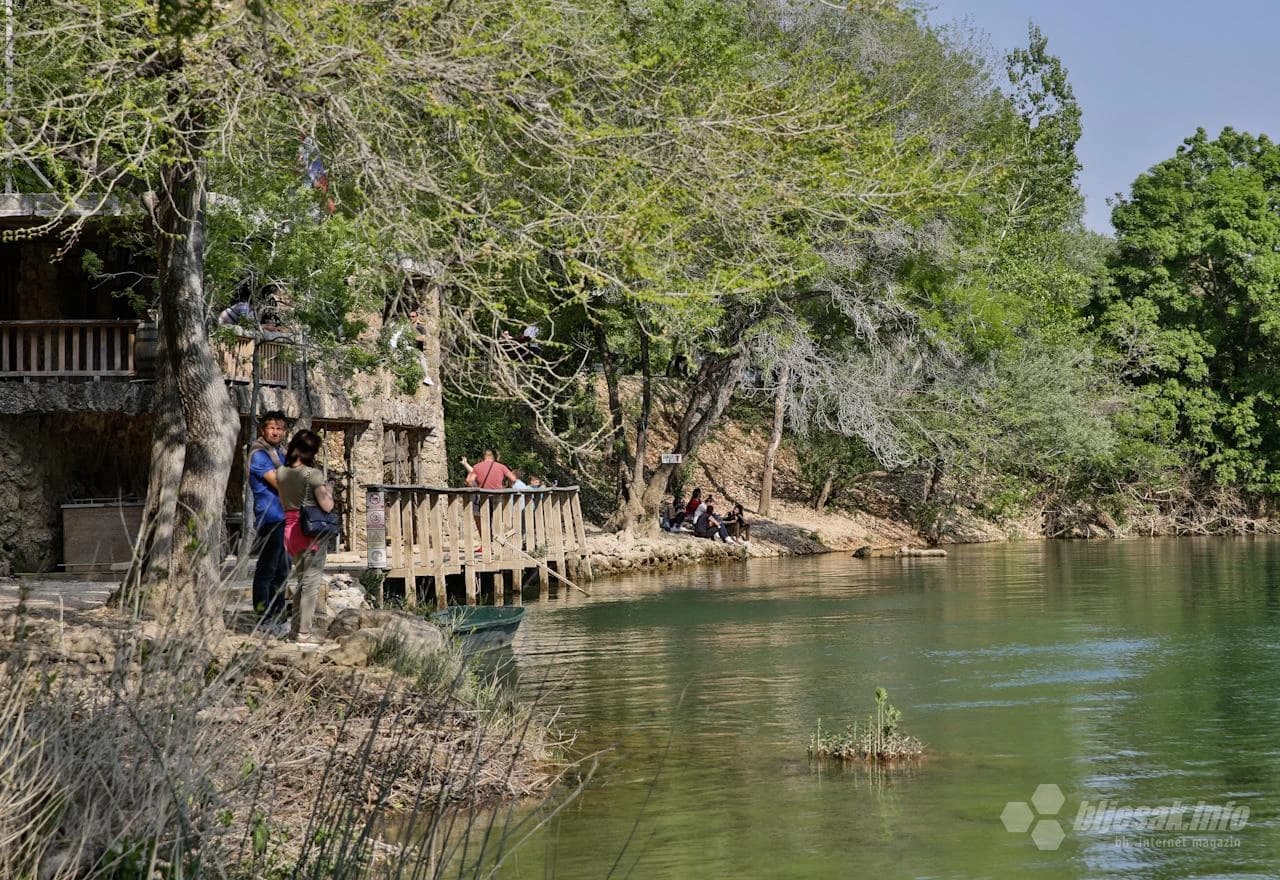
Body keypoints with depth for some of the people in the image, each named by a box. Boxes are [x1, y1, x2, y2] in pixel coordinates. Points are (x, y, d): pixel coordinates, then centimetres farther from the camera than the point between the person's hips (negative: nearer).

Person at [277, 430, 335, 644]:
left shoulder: (281, 473, 4)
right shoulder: (313, 474, -14)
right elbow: (327, 506, -15)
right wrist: (328, 491, 2)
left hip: (291, 528, 6)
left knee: (302, 580, 20)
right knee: (311, 582, 1)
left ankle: (295, 628, 22)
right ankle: (304, 633, 0)